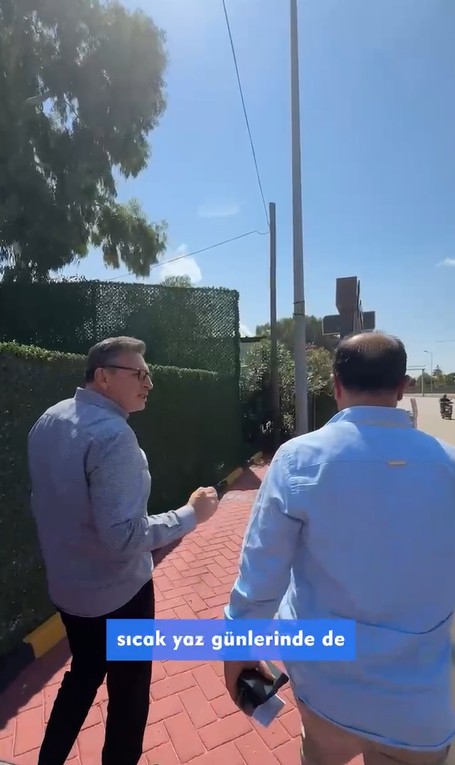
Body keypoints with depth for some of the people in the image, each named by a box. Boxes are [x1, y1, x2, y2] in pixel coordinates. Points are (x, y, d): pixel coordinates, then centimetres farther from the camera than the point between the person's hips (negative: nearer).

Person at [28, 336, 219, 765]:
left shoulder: (48, 422, -1)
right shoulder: (112, 435, -28)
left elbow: (49, 504, 9)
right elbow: (123, 535, -30)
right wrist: (190, 515, -20)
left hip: (66, 586, 8)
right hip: (117, 593, -8)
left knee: (83, 673, 30)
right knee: (128, 692, 17)